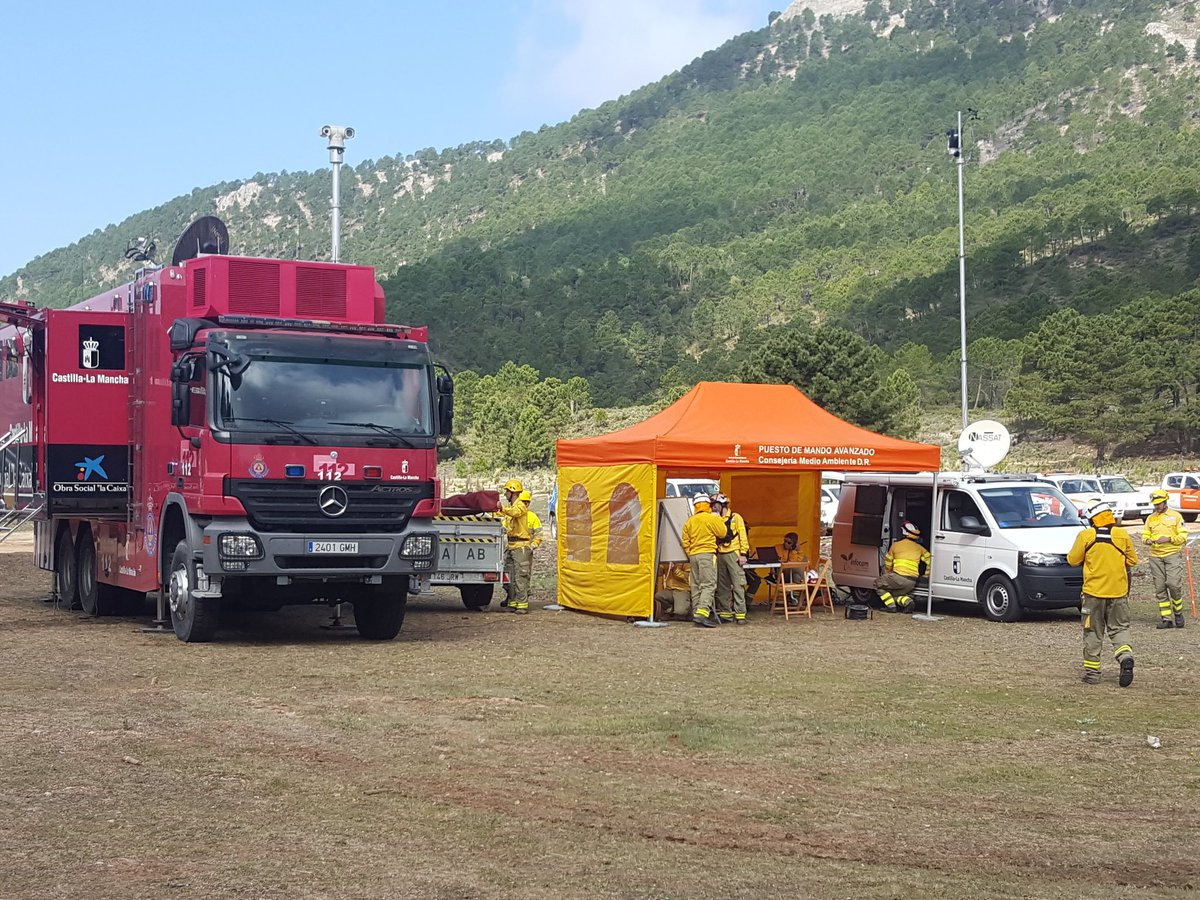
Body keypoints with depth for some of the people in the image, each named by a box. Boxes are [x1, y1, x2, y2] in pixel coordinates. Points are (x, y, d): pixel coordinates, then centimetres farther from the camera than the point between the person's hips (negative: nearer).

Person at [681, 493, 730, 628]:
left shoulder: (689, 522, 12)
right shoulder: (711, 518, -5)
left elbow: (685, 542, 13)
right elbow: (722, 533, 3)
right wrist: (719, 519, 18)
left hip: (693, 555, 6)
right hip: (707, 554, -6)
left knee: (696, 586, 10)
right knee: (709, 584, -9)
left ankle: (696, 613, 10)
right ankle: (702, 612, -24)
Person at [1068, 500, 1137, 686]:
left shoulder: (1086, 536, -9)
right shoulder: (1122, 535, -1)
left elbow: (1073, 560, -2)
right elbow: (1132, 560, 7)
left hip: (1094, 591, -2)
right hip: (1119, 591, 2)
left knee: (1093, 633, 8)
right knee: (1119, 629, 11)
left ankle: (1092, 672, 10)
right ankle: (1125, 657, -15)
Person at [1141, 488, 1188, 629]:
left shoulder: (1176, 516, 4)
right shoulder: (1150, 518, 15)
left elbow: (1183, 536, -1)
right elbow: (1145, 535, 14)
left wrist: (1169, 539, -16)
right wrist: (1147, 540, -9)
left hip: (1173, 555, -4)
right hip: (1155, 557, 4)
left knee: (1174, 584, -15)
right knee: (1160, 588, 0)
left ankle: (1178, 613, 6)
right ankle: (1166, 618, 4)